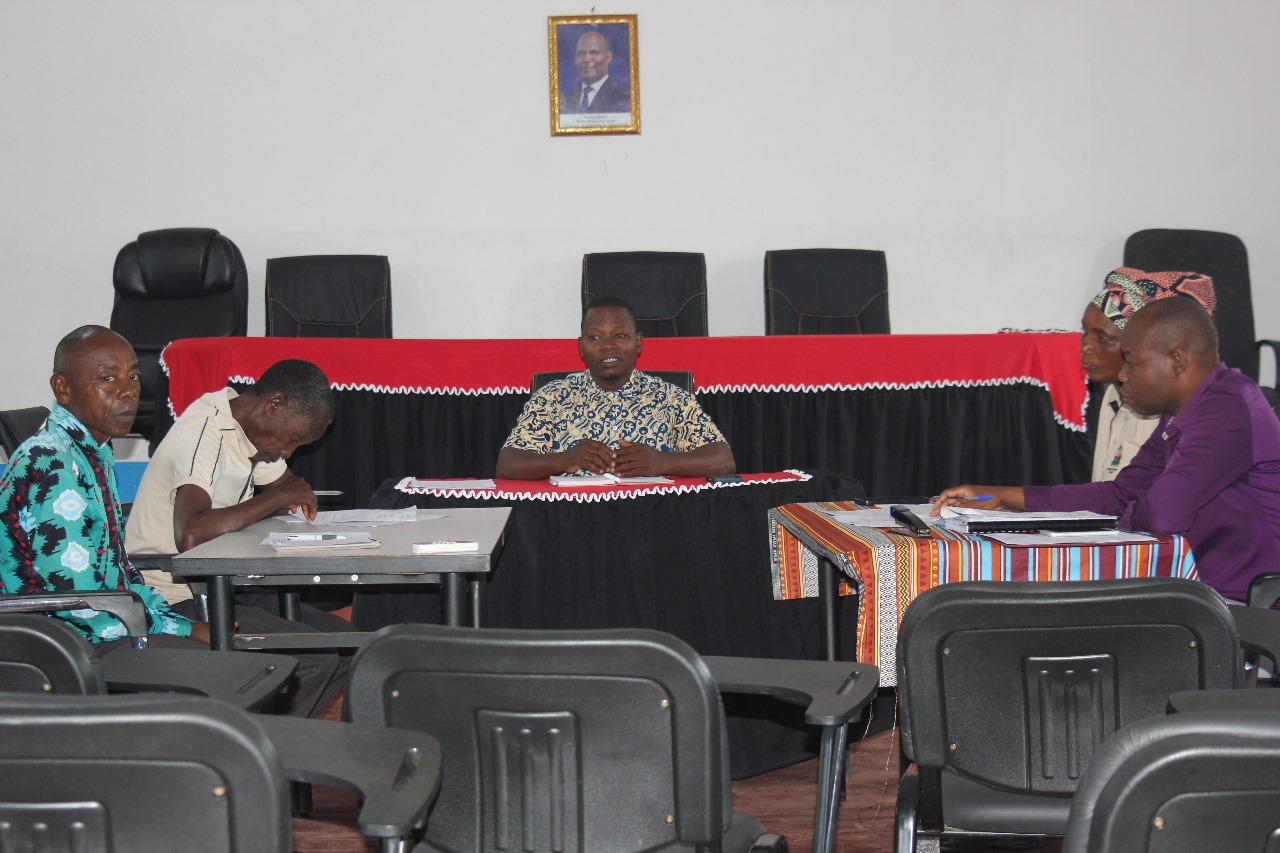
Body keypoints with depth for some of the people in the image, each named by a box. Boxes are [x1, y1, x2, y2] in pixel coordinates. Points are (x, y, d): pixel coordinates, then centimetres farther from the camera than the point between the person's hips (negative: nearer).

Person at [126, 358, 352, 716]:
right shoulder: (205, 431, -21)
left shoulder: (250, 429, 8)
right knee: (315, 658, -21)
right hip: (176, 601, -10)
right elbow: (190, 535, -35)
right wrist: (278, 497, -23)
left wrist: (297, 495, -1)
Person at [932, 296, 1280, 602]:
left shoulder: (1228, 410, -20)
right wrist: (1005, 496, 13)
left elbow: (1165, 513, -28)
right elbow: (1119, 495, 17)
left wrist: (1129, 517, -3)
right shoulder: (1178, 418, 13)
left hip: (1239, 606, -9)